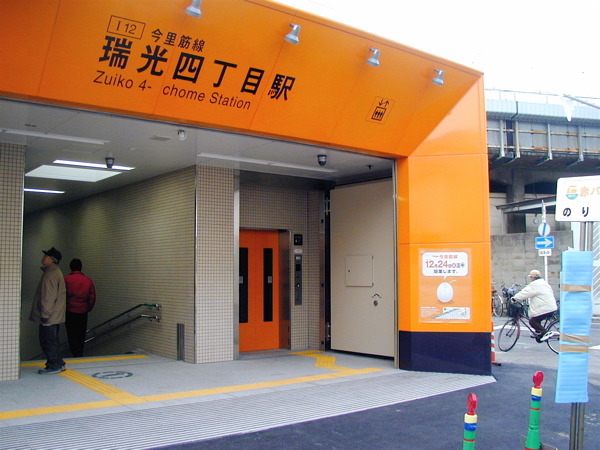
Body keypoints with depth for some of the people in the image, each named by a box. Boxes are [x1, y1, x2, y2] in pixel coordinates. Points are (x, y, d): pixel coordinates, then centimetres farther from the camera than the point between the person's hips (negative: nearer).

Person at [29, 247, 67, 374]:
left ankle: (54, 365, 0)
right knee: (52, 340, 16)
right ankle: (58, 364, 21)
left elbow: (49, 296, -22)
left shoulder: (50, 274, -17)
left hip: (49, 317, -10)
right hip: (55, 315, 10)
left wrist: (45, 314, -20)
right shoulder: (56, 272, 17)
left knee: (48, 341, -4)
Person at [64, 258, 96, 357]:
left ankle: (77, 355, -9)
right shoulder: (88, 280, 2)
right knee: (81, 335, 15)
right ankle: (80, 353, 25)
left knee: (72, 335, 1)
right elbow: (92, 297, 2)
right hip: (83, 312, 3)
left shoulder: (66, 279, -7)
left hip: (70, 312, -3)